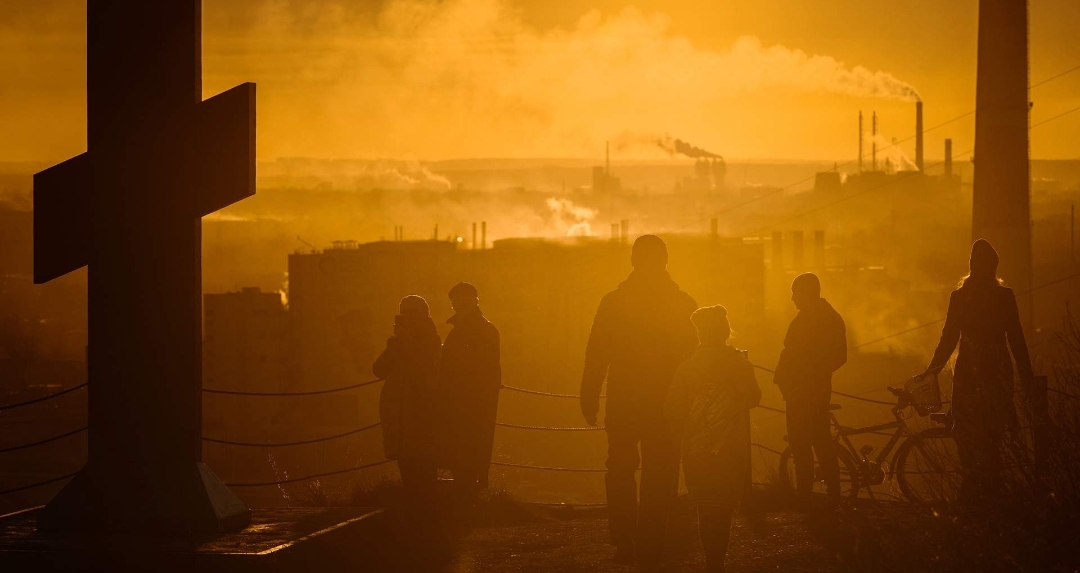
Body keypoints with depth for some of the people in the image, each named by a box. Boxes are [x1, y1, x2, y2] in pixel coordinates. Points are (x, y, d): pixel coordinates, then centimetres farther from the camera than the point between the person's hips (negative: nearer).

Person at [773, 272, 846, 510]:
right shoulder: (833, 317, 10)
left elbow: (791, 355, -20)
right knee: (822, 441, 15)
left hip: (801, 390, -9)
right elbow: (840, 356, 15)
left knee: (800, 445, -3)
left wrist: (780, 378, -6)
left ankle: (804, 498, -2)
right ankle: (833, 497, 17)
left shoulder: (805, 320, -18)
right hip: (821, 388, 9)